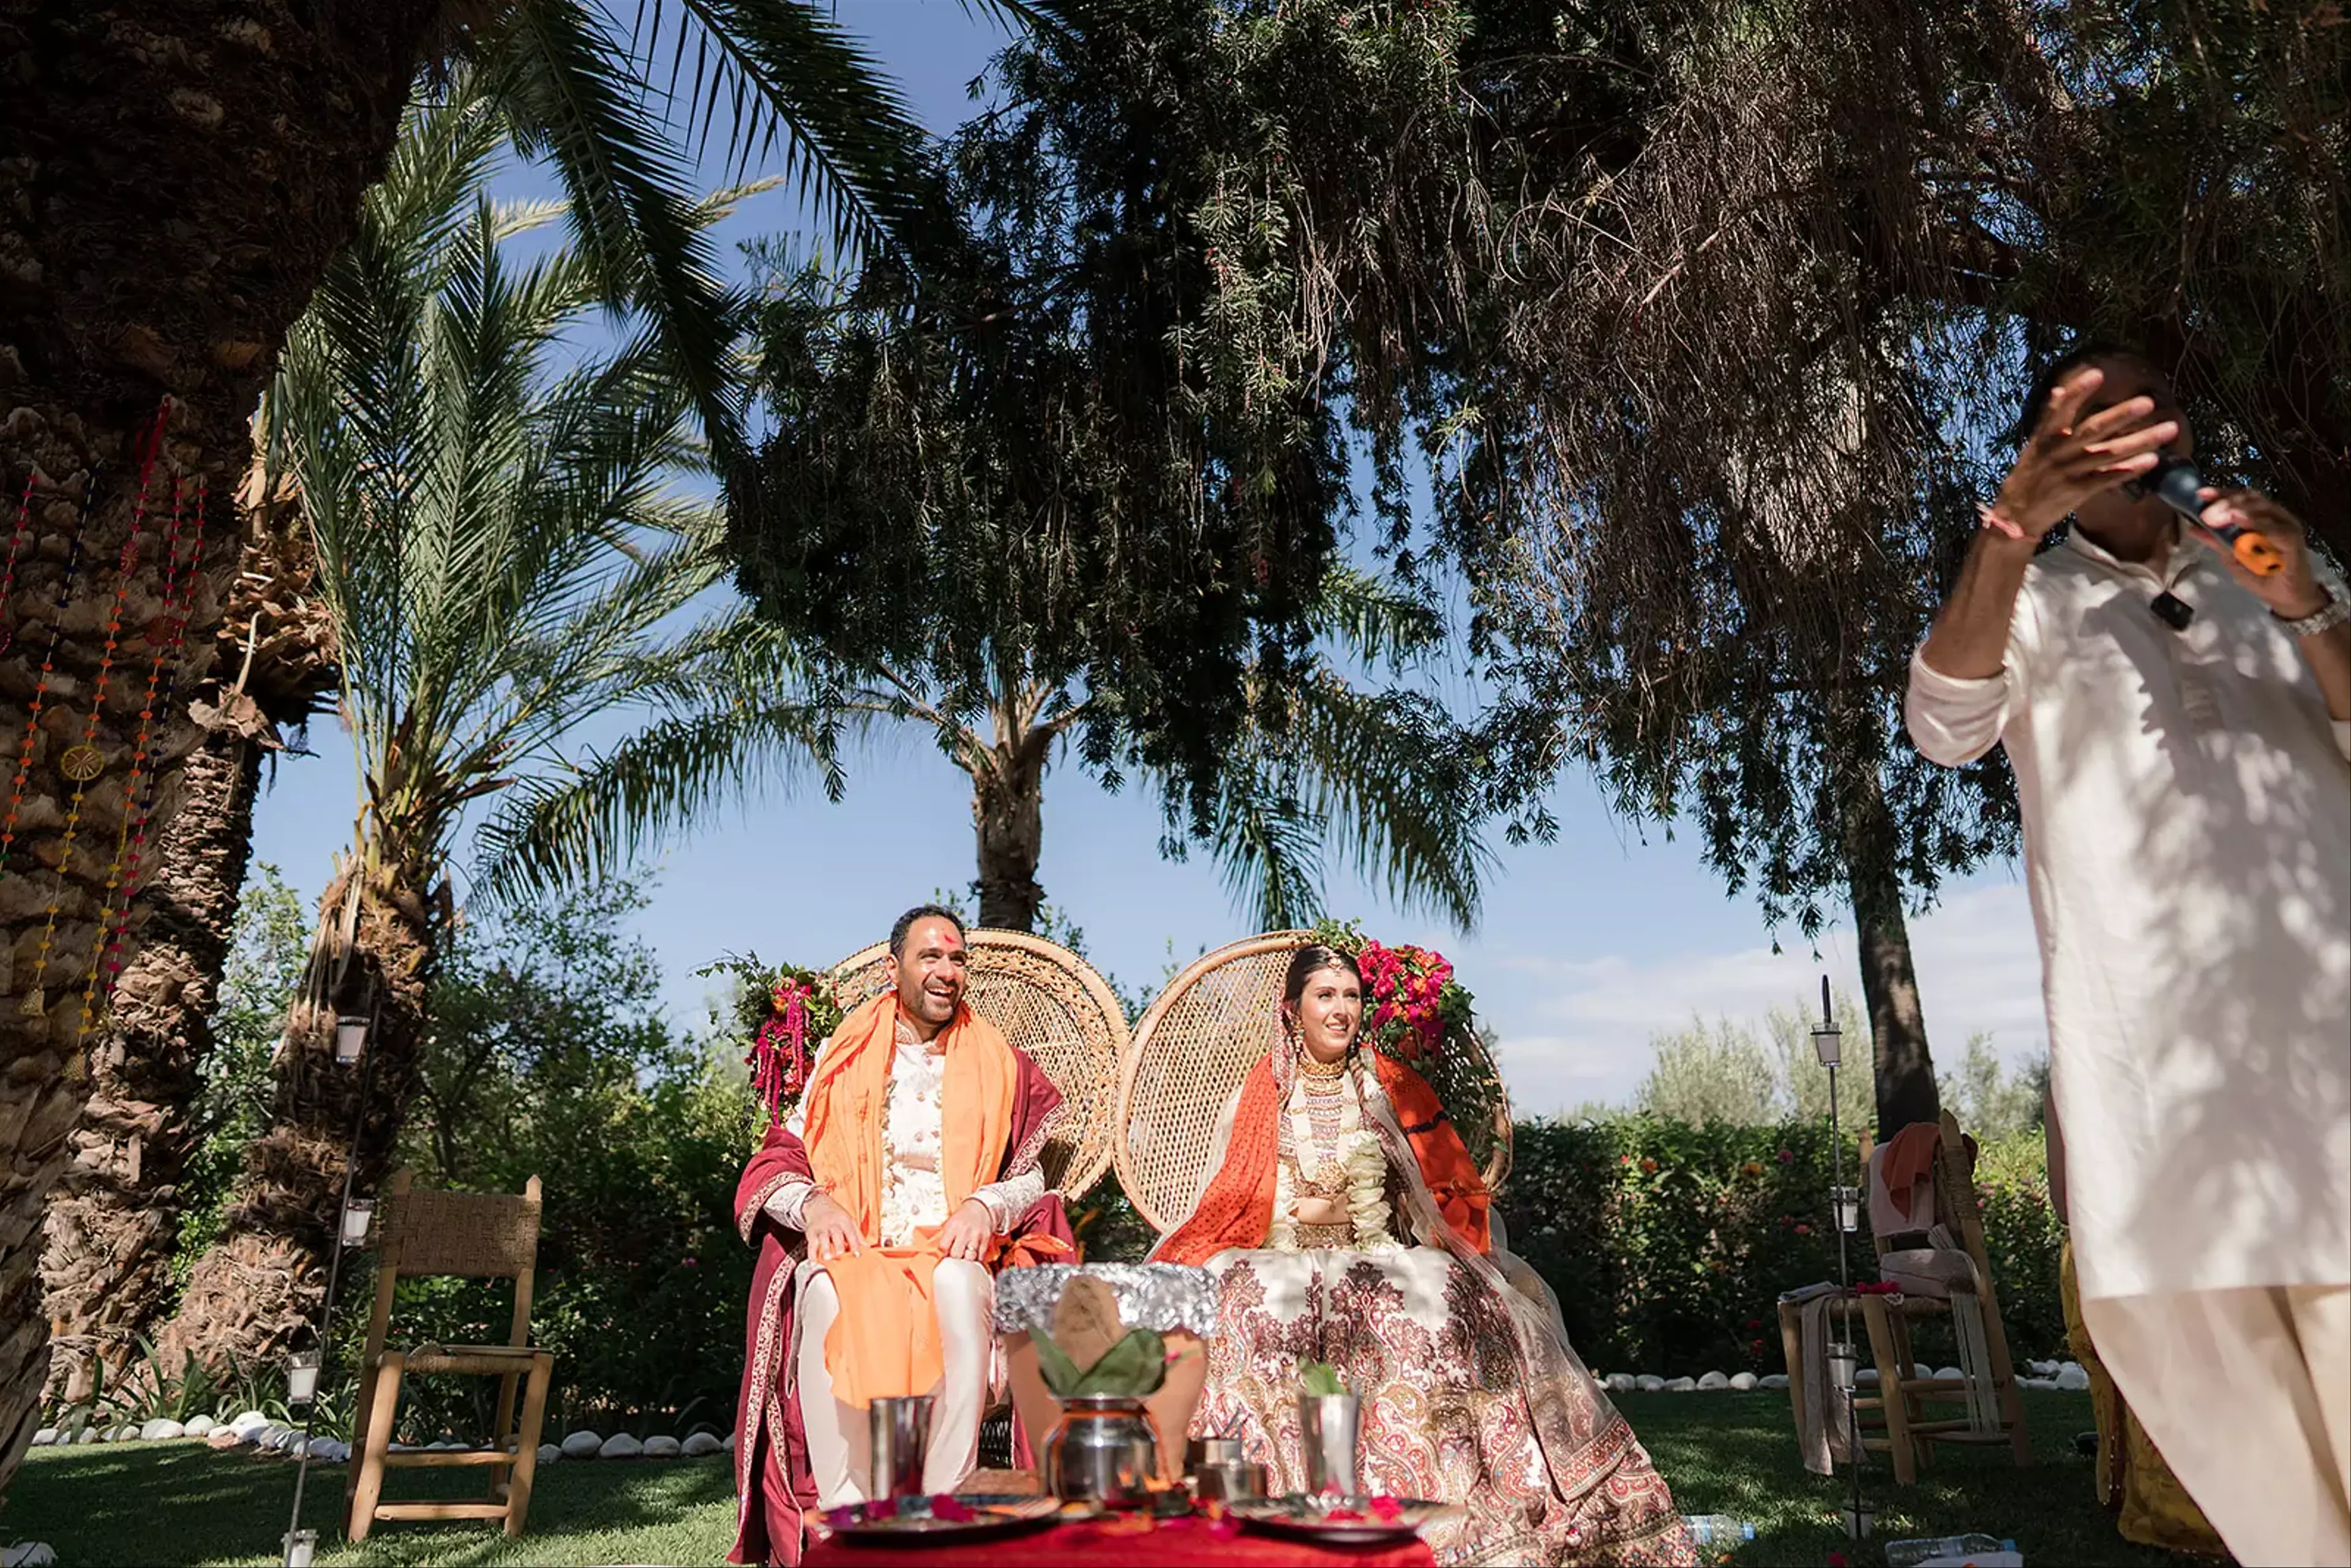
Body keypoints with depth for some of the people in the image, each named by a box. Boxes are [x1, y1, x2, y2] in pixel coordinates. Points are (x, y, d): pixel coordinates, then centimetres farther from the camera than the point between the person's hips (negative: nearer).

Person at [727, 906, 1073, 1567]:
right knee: (830, 1295, -35)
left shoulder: (999, 1066, 17)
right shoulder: (843, 1057, 17)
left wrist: (987, 1204, -9)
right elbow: (777, 1162, 12)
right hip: (849, 1249, 1)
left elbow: (1034, 1175, 12)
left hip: (951, 1254, 0)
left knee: (958, 1289, -37)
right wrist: (812, 1201, -10)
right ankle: (843, 1513, -30)